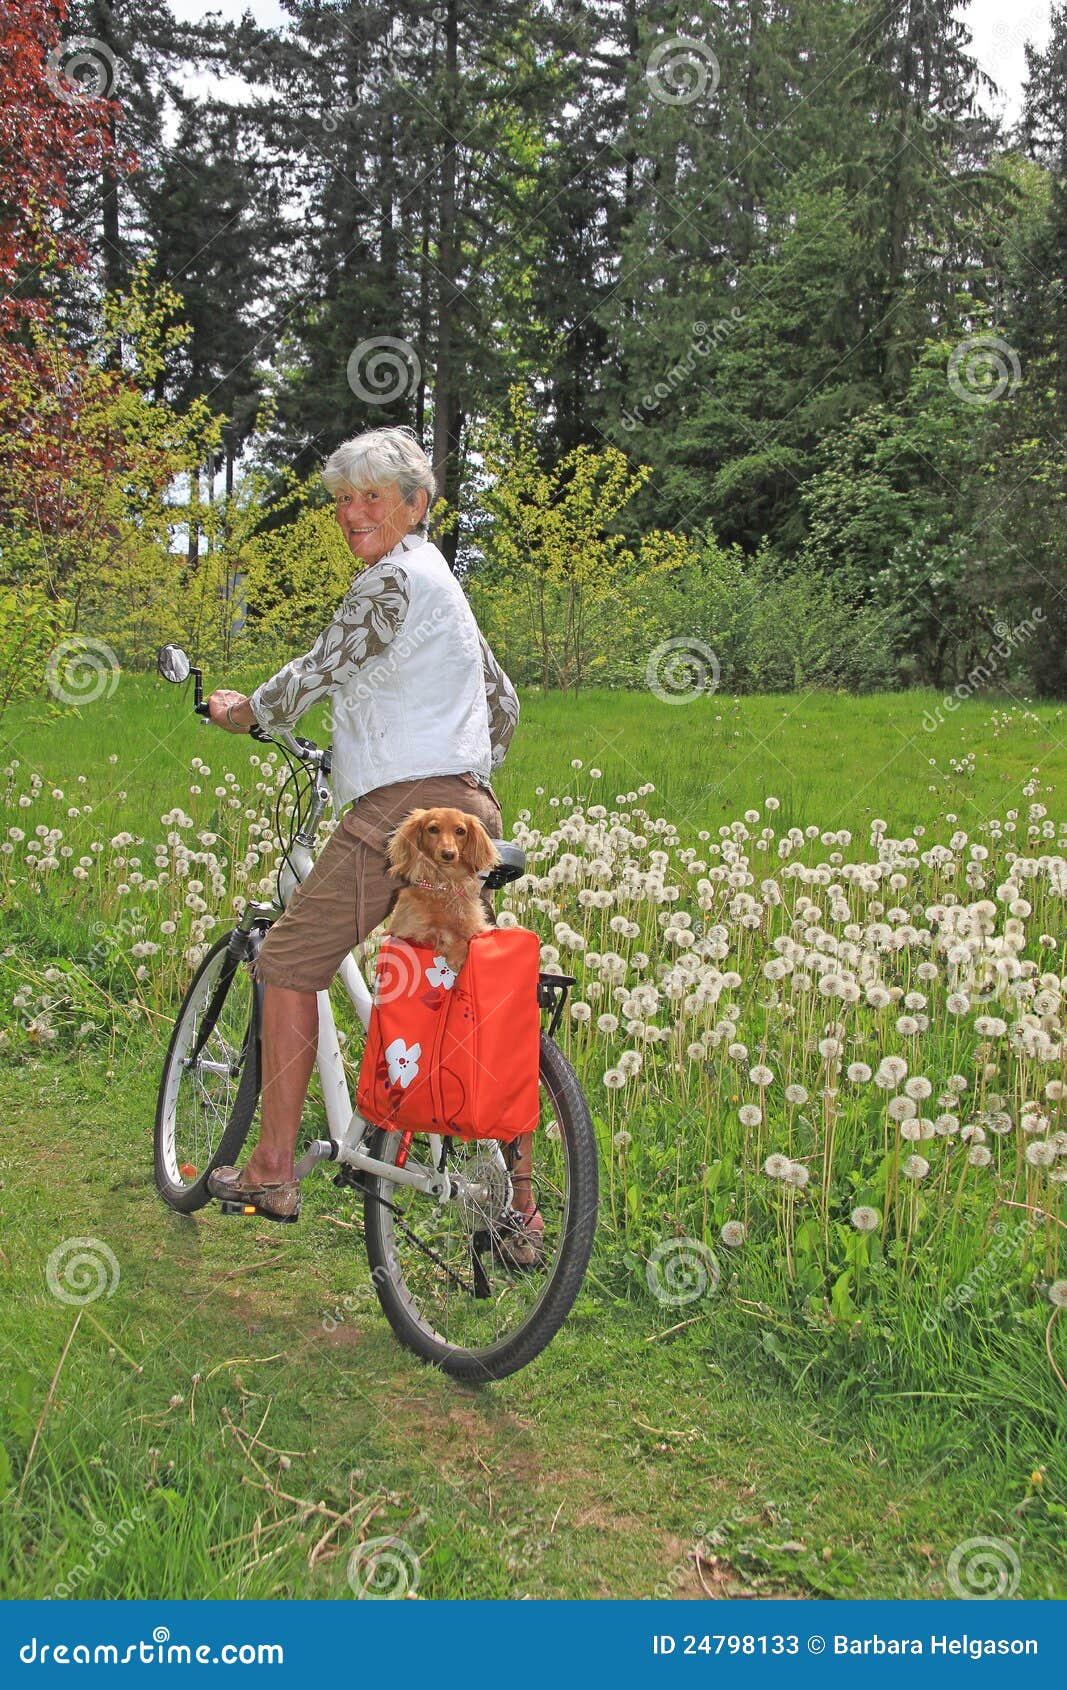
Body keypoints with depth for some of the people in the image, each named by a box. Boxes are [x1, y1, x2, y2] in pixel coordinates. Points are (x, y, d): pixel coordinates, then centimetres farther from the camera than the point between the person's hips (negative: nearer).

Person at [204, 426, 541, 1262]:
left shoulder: (396, 578, -6)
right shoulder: (444, 583, 25)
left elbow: (319, 671, -6)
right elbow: (505, 703, 31)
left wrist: (243, 710, 12)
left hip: (401, 809, -10)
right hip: (469, 811, 10)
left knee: (289, 962, 0)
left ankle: (273, 1170, 3)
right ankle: (521, 1205, 9)